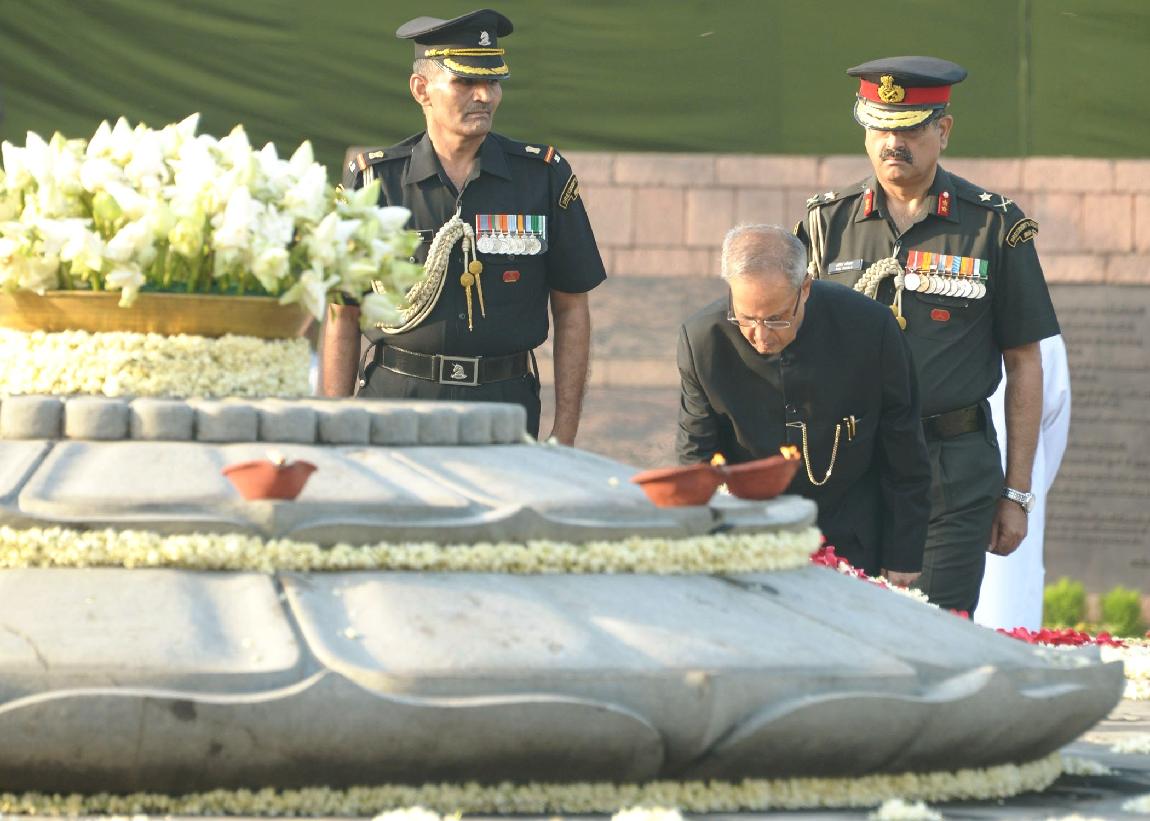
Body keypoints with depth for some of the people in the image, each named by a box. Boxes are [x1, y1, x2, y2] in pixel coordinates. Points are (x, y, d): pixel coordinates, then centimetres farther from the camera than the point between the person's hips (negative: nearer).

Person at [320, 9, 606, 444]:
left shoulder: (544, 176, 5)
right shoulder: (374, 180, 3)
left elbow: (571, 310, 9)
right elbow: (343, 318, 7)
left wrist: (564, 436, 3)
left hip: (505, 407, 0)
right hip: (394, 401, 0)